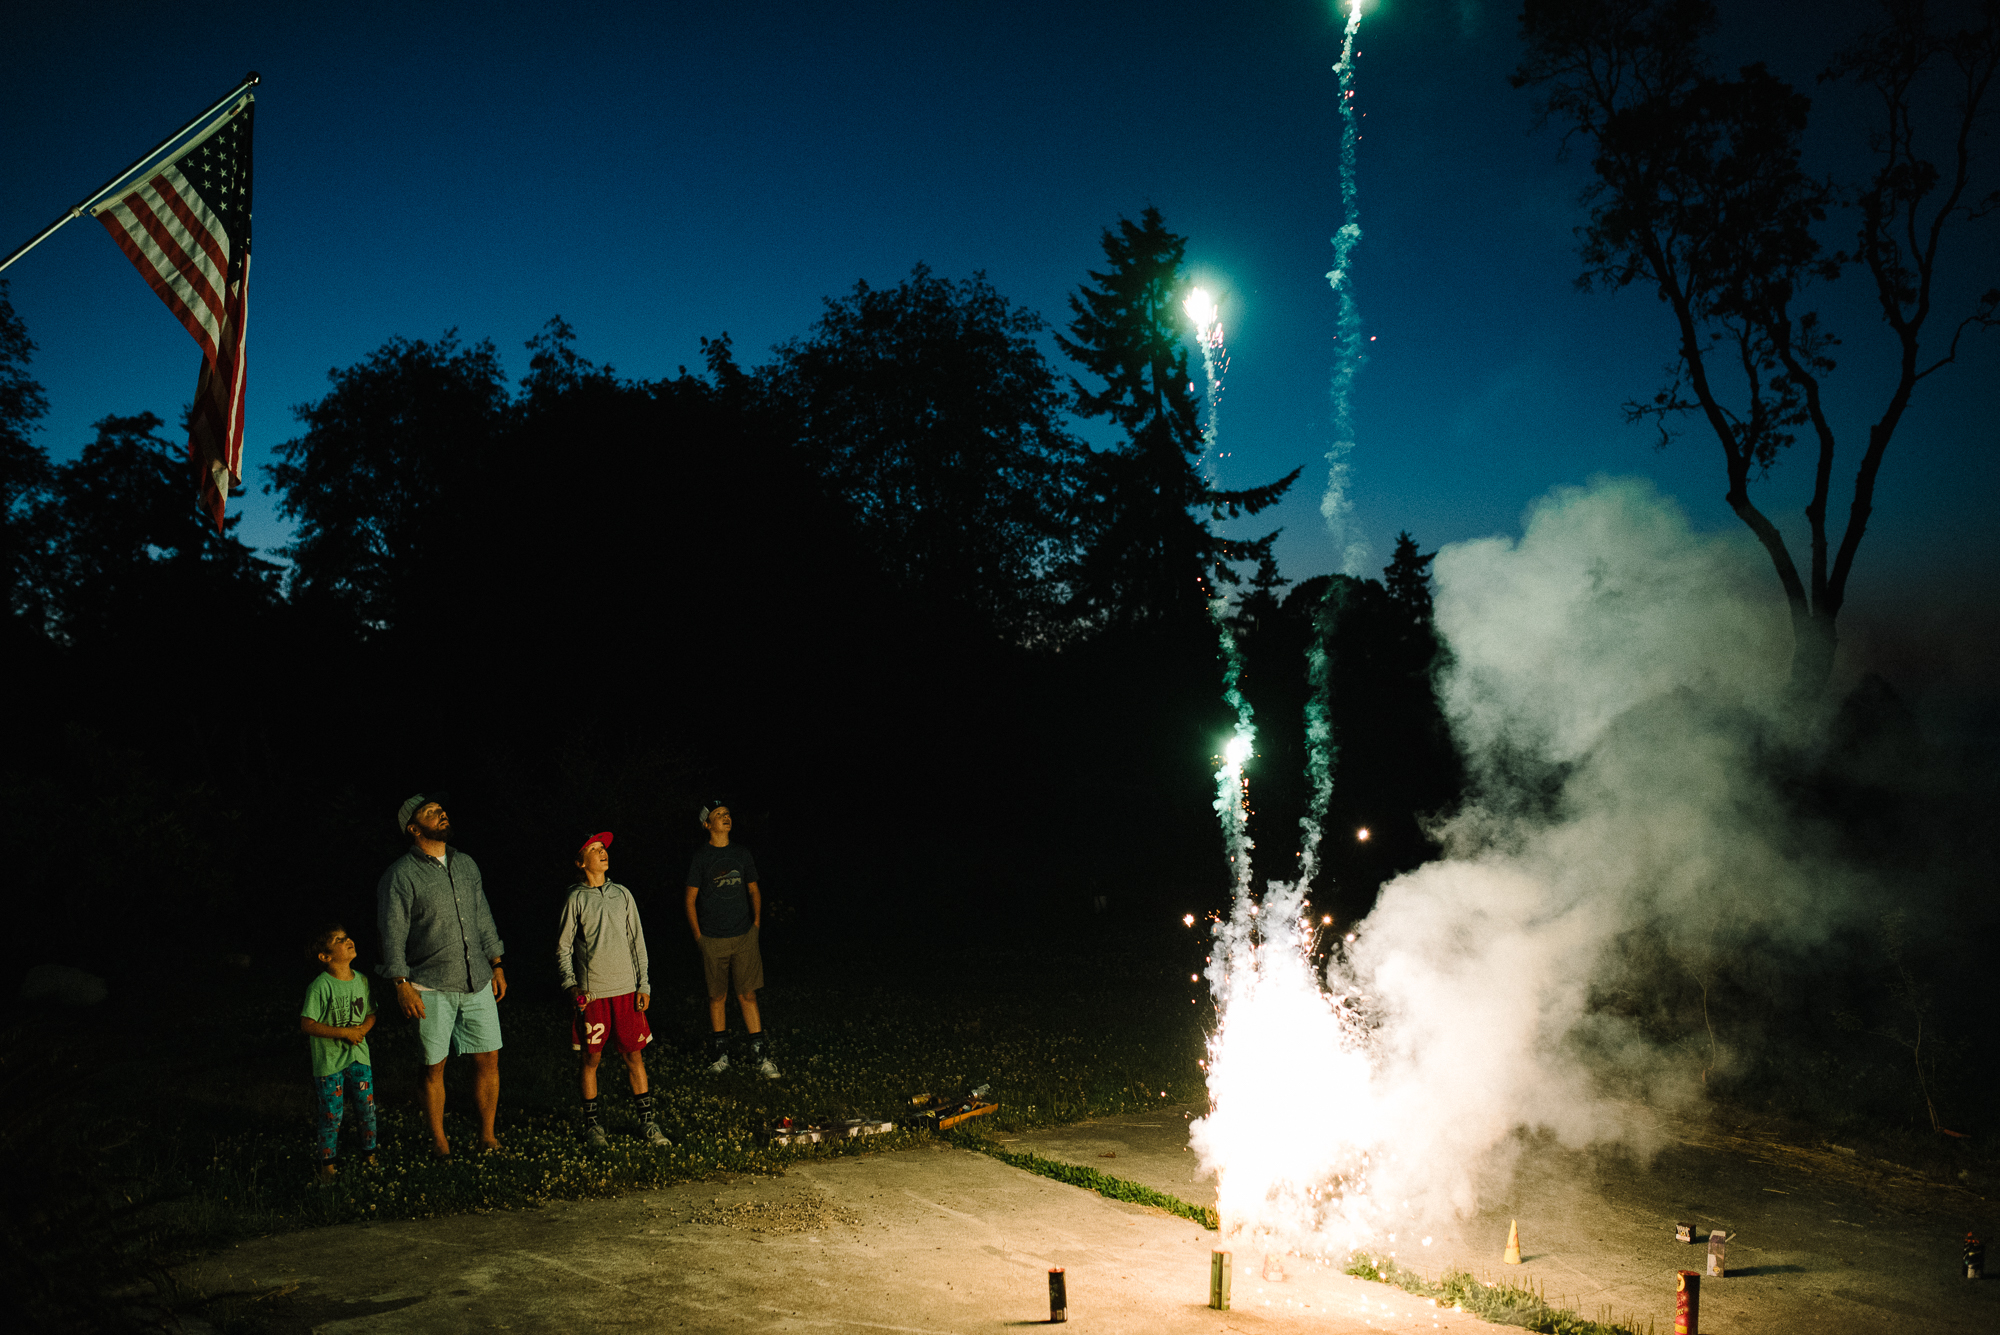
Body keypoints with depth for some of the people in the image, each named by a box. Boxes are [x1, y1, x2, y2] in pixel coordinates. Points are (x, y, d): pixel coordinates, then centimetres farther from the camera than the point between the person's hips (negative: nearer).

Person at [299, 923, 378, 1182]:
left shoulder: (361, 980, 2)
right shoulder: (320, 986, -16)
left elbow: (371, 1012, 13)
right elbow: (307, 1024, -17)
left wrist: (362, 1029, -9)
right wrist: (343, 1032, -20)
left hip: (359, 1056, 5)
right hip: (329, 1061, -5)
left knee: (367, 1108, 9)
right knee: (332, 1115, 3)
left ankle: (369, 1152, 29)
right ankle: (328, 1163, 20)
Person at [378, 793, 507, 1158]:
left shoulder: (465, 864, 11)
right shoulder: (400, 875, -8)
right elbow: (393, 933, -9)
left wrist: (496, 965, 16)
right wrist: (402, 985, -13)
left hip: (477, 982, 5)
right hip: (431, 987, -5)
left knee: (488, 1058, 4)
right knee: (434, 1066, 4)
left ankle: (487, 1134, 18)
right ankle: (438, 1141, 19)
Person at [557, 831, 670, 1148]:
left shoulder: (623, 895, 7)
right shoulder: (576, 900, -2)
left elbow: (637, 941, 10)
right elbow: (563, 947, 1)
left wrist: (643, 985, 6)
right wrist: (571, 985, -10)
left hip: (626, 990, 3)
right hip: (592, 993, -3)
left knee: (635, 1056, 5)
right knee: (591, 1058, 5)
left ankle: (647, 1121, 13)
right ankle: (591, 1123, 19)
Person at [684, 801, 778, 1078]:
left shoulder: (741, 853, 8)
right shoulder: (701, 857, -2)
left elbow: (753, 890, 17)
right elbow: (690, 899, 1)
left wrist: (756, 923, 7)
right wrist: (698, 937, -3)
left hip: (743, 936, 2)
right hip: (713, 940, -2)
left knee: (748, 995, 1)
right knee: (717, 997, 6)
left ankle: (759, 1055, 4)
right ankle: (722, 1054, 18)